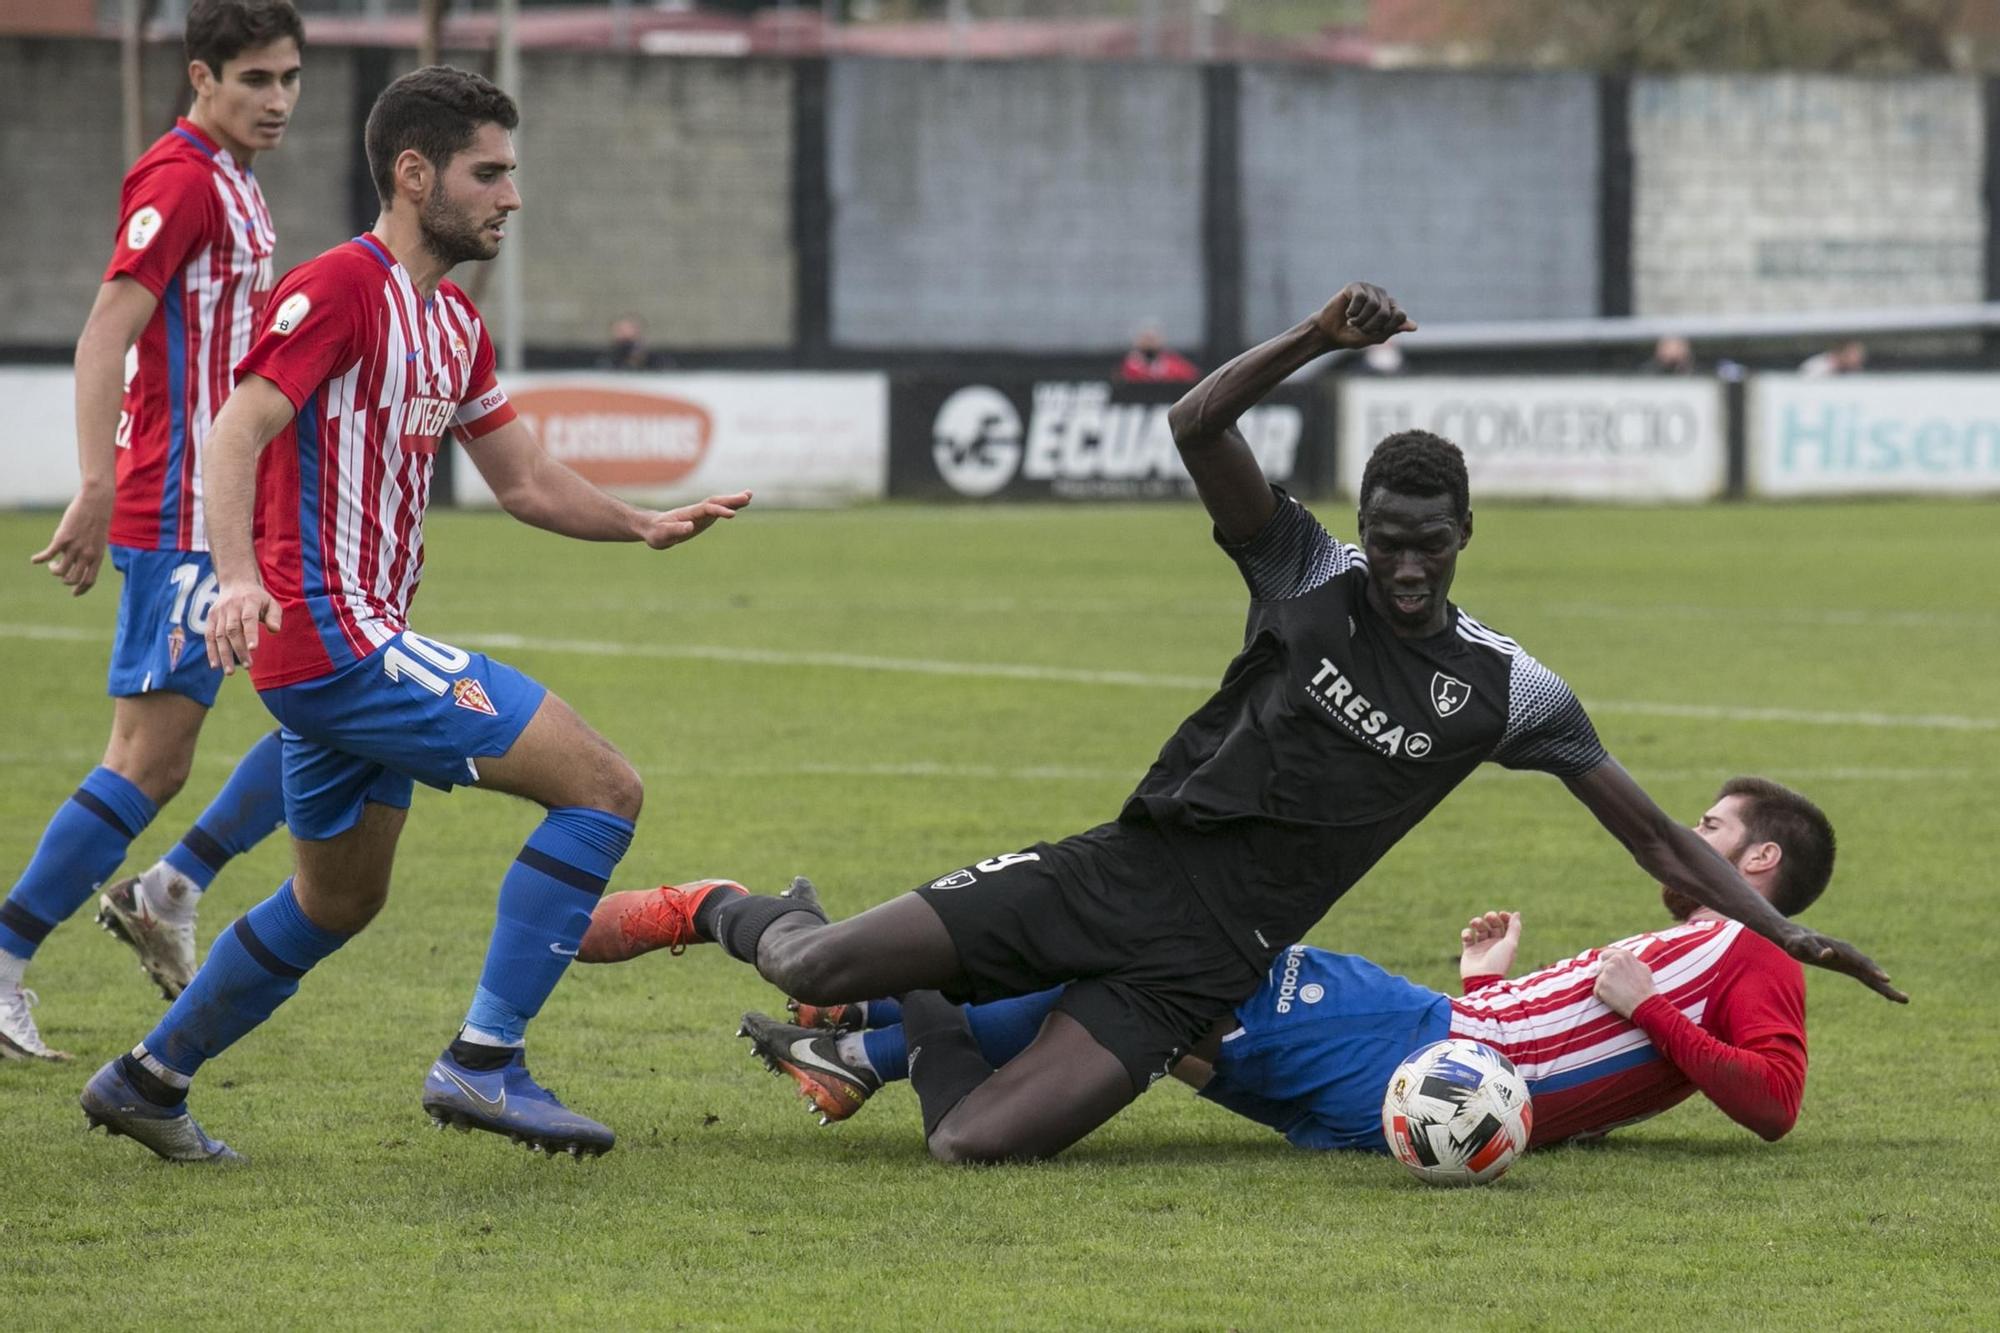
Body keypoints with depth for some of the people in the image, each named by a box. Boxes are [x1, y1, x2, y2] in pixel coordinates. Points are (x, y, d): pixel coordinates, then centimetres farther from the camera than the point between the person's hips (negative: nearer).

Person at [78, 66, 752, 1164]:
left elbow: (524, 481, 21)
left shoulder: (453, 324, 17)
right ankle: (484, 1061, -16)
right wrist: (238, 575, -36)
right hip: (335, 637, -10)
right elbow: (237, 432, -21)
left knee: (339, 900, 23)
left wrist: (643, 525, 5)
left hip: (362, 643, 10)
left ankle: (149, 1080, 32)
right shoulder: (341, 288, -13)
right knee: (603, 787, -14)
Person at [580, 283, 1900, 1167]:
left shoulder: (1506, 691, 2)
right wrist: (1321, 340, -26)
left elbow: (1657, 836, 9)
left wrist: (1782, 929, 0)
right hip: (1121, 869, 0)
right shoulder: (1310, 577, 2)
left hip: (1198, 965, 0)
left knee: (978, 1143, -20)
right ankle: (729, 914, 27)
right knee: (818, 967, -13)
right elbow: (1197, 428, -13)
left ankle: (925, 1018, 18)